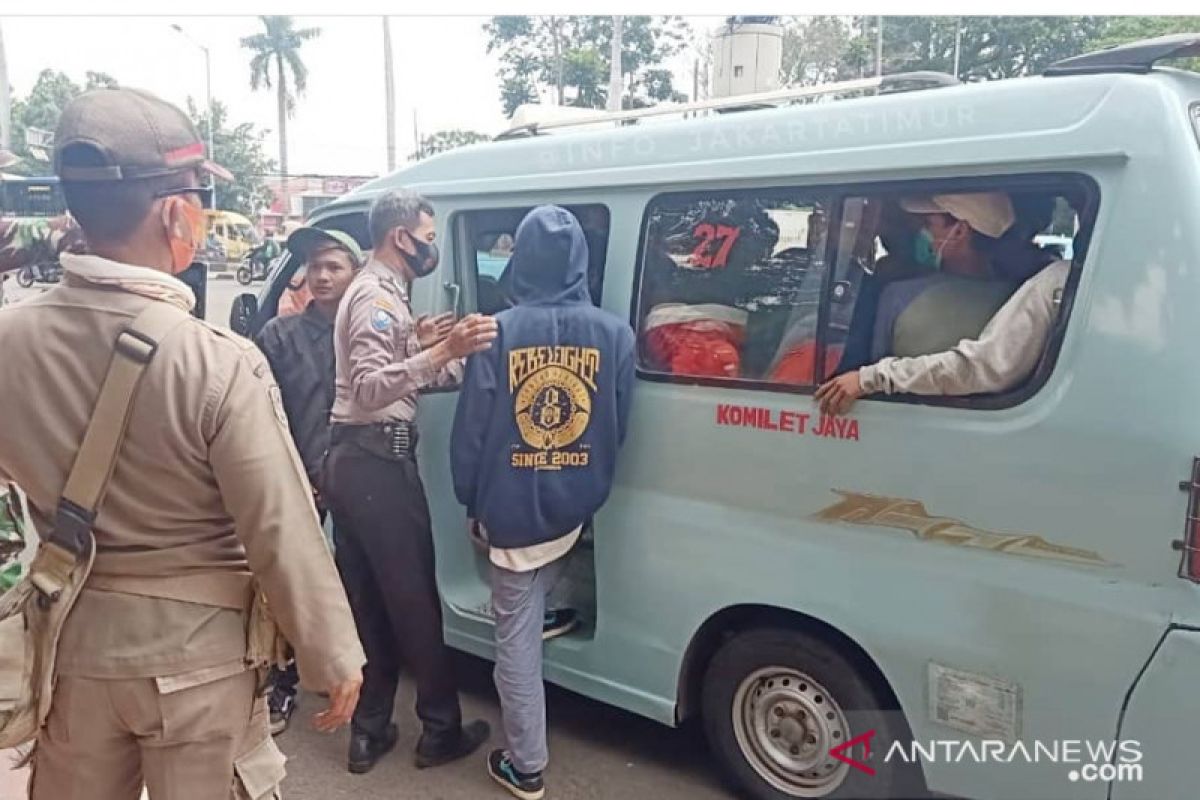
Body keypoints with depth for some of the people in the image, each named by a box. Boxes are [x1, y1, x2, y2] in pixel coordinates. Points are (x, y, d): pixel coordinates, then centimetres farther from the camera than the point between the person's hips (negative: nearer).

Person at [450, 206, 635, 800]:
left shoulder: (499, 333, -12)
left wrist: (472, 503, 7)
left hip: (513, 510, -3)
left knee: (517, 633, 9)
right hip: (575, 507, 3)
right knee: (528, 620, 27)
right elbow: (619, 430, 3)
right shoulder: (614, 334, -5)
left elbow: (469, 431, -8)